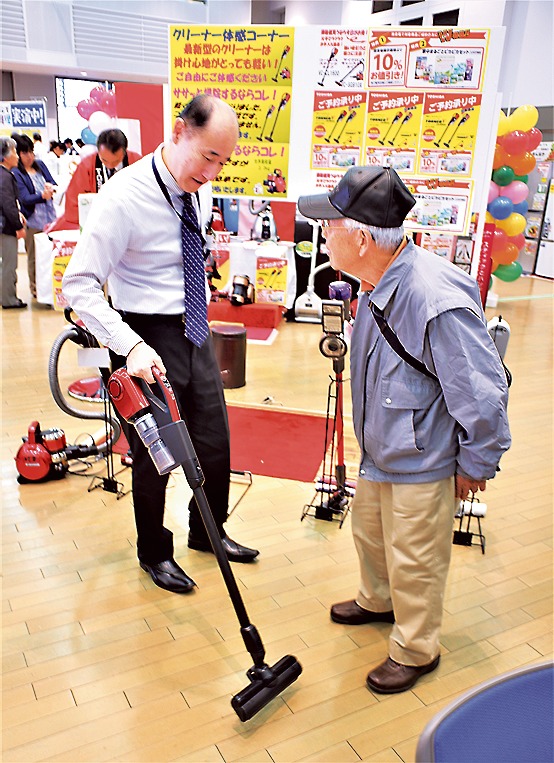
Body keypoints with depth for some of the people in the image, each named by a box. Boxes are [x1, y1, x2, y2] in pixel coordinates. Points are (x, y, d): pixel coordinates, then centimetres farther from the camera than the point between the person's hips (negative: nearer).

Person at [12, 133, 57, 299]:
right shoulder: (16, 173, -9)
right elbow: (25, 198, -17)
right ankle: (35, 288, 19)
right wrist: (42, 195, -35)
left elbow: (54, 183, 8)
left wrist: (51, 186, -16)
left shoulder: (40, 165, 7)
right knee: (34, 257, 5)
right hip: (33, 220, -5)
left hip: (49, 217, 5)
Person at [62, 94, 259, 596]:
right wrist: (131, 346, -33)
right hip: (148, 339, -7)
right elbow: (79, 285, -22)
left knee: (215, 441, 15)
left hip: (196, 333, 7)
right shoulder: (124, 196, -20)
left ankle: (208, 532, 41)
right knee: (154, 455, 7)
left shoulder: (201, 190, 3)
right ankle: (154, 553, 33)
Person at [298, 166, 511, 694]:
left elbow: (483, 391, -26)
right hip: (380, 449, 9)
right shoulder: (378, 283, -5)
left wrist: (476, 464, -13)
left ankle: (415, 650, 37)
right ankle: (377, 602, 56)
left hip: (422, 463, -9)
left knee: (413, 560, 11)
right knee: (370, 531, 27)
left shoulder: (438, 300, -34)